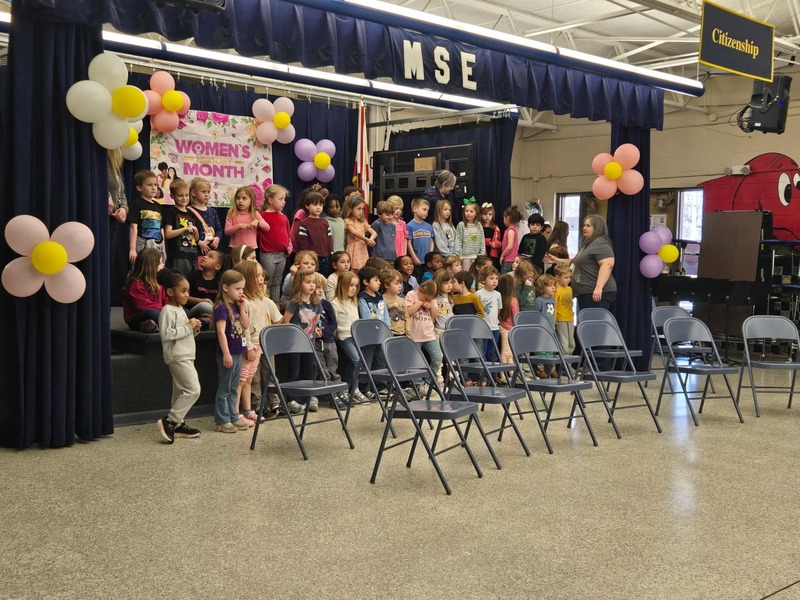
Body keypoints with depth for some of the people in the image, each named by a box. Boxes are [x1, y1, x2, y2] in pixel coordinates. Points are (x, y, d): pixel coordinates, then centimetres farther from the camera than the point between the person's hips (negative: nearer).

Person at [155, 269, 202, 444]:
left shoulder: (180, 310, 17)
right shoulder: (168, 310, -13)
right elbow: (166, 334, -23)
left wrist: (194, 329, 4)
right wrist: (188, 327, -20)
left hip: (186, 356, 10)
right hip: (178, 357, -10)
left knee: (181, 392, 12)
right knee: (193, 390, -14)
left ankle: (178, 424, 17)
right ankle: (169, 421, -10)